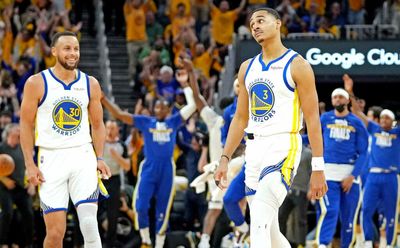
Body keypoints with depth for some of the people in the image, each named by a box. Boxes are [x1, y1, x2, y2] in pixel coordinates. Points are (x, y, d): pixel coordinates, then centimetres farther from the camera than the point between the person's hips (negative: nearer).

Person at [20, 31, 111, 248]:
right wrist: (30, 164, -6)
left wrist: (99, 158, 2)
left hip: (83, 156, 2)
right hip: (51, 158, -2)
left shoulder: (90, 84, 6)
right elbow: (26, 124, 1)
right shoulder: (37, 83, -2)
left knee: (89, 222, -14)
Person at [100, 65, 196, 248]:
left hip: (167, 170, 1)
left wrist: (185, 86, 6)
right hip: (149, 168, -1)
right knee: (141, 207, -12)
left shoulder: (173, 122, 8)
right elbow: (119, 115, 0)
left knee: (162, 211, 4)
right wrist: (103, 100, -9)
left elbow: (192, 106, 4)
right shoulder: (146, 122, 5)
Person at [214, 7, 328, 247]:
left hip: (283, 147, -7)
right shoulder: (247, 68, 14)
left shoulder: (297, 65, -5)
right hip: (254, 149, 7)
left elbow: (313, 118, -8)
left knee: (259, 225, -22)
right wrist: (225, 159, 11)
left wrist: (318, 168, -13)